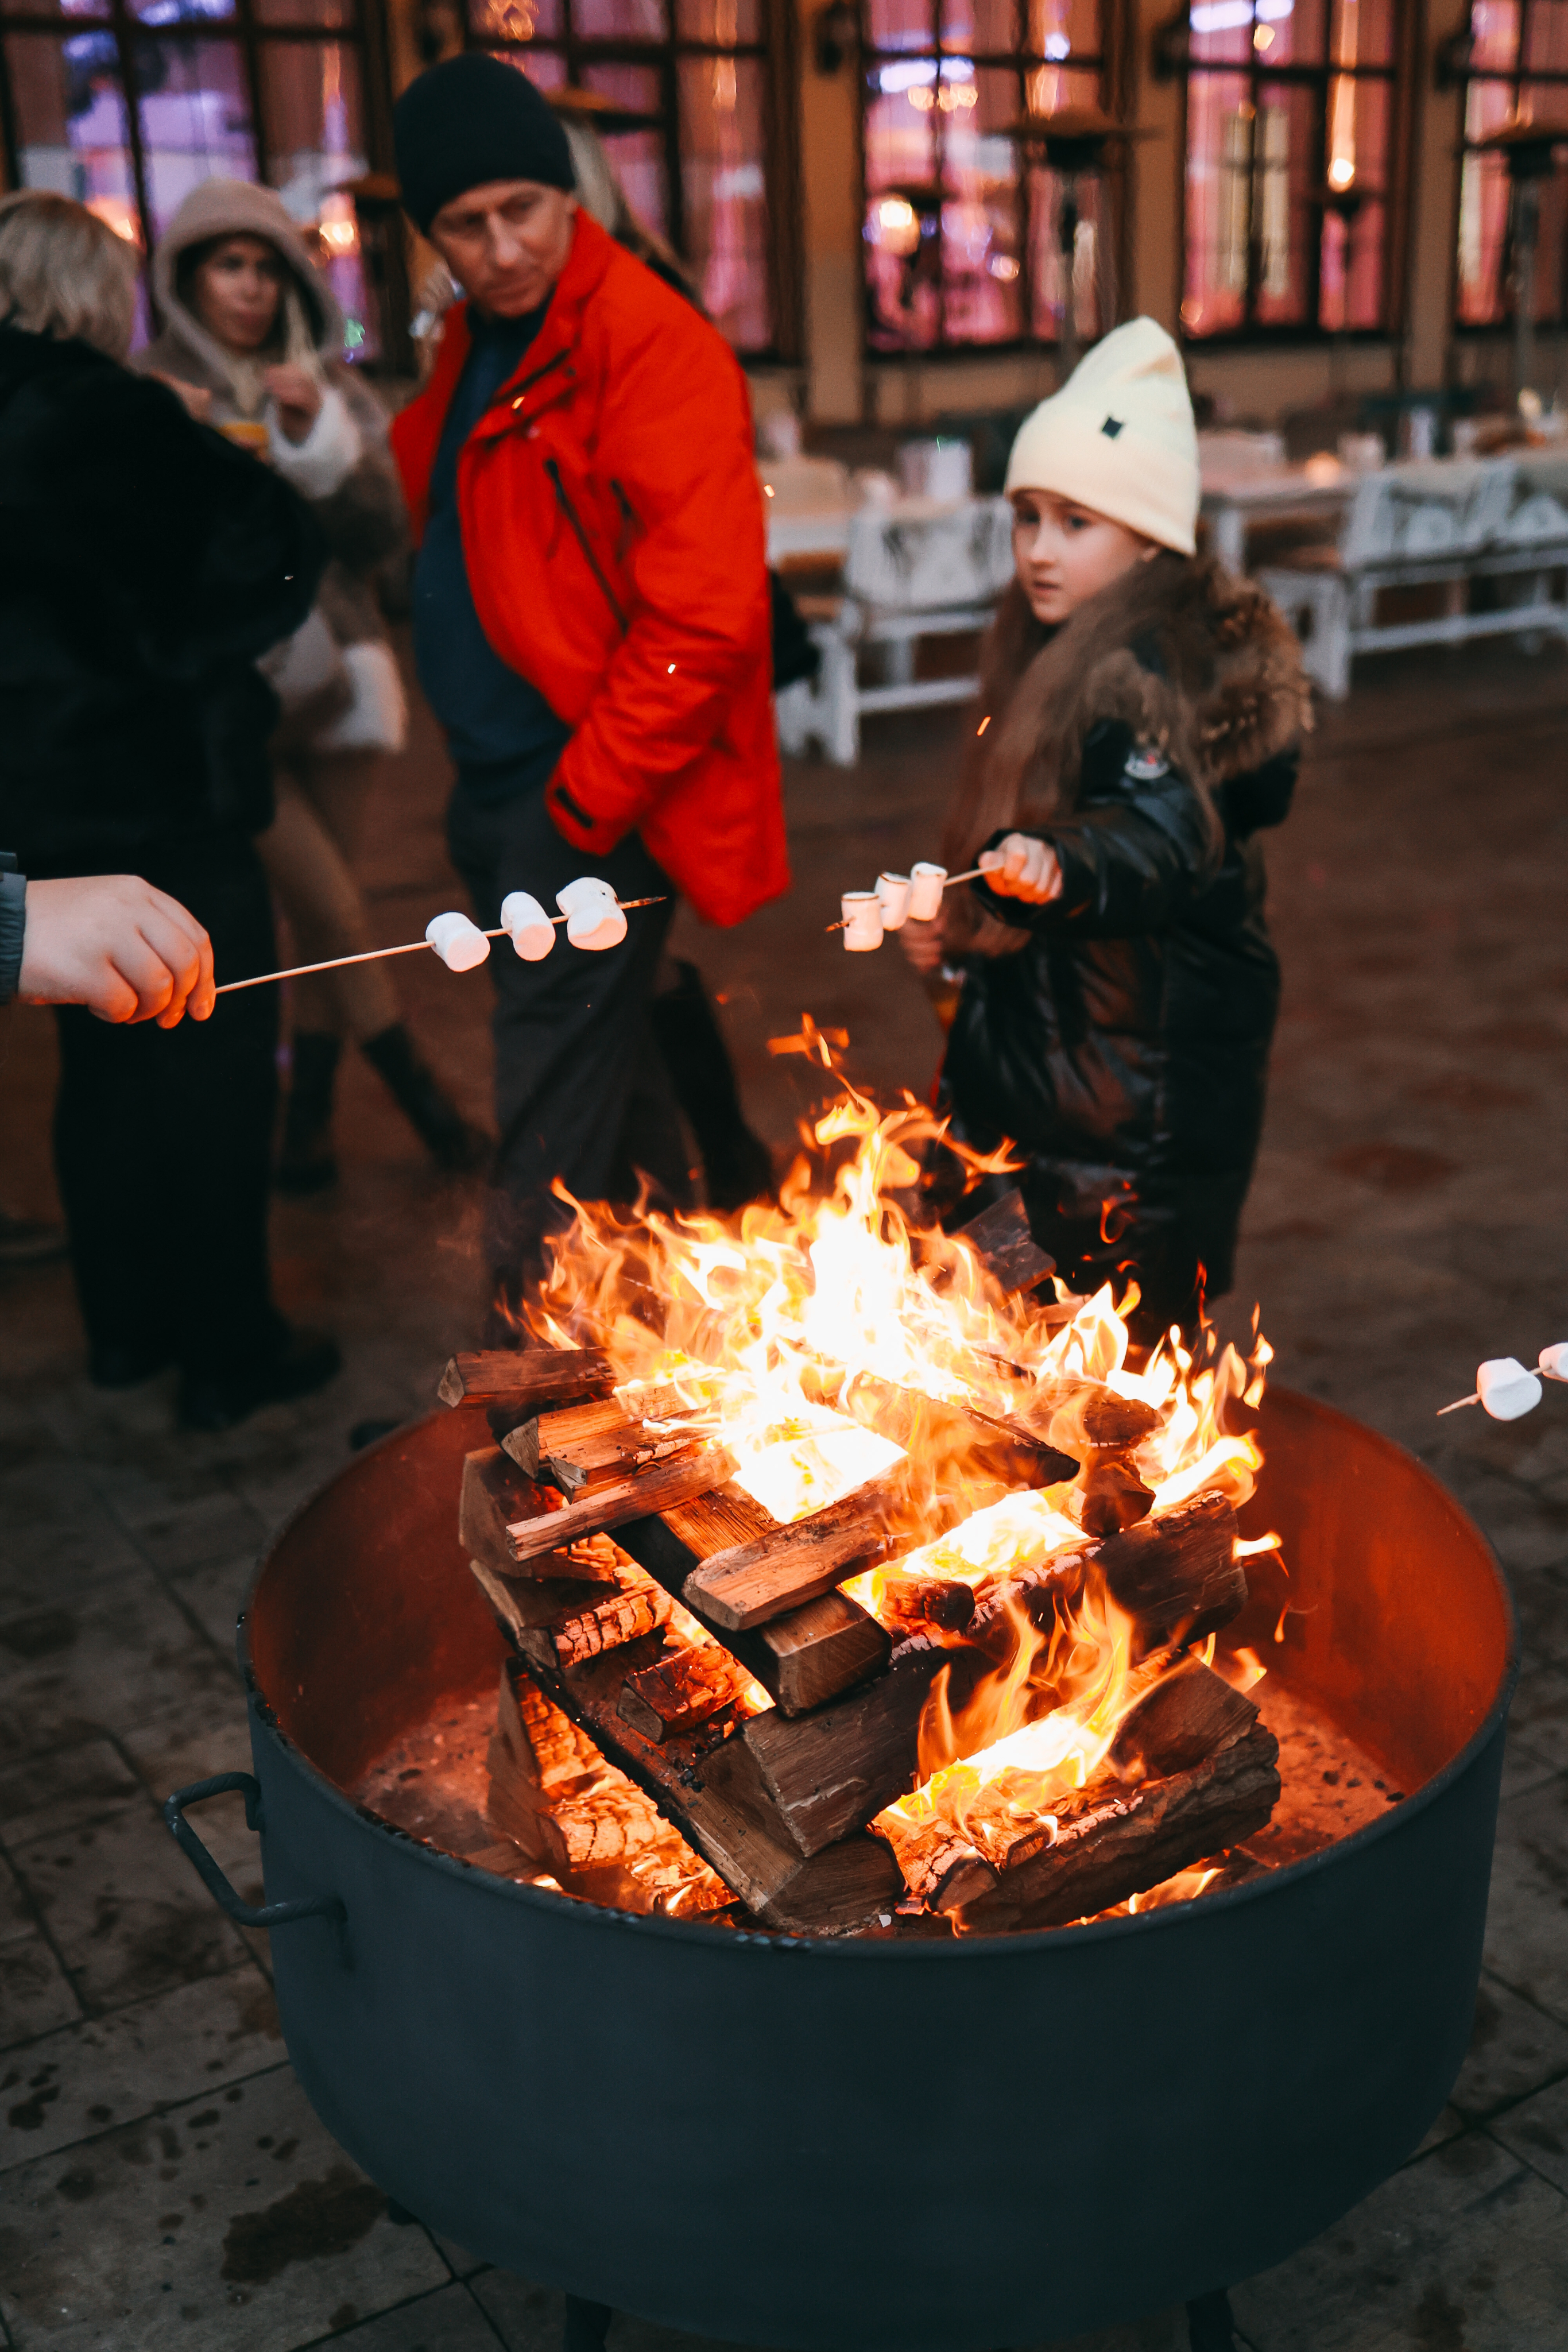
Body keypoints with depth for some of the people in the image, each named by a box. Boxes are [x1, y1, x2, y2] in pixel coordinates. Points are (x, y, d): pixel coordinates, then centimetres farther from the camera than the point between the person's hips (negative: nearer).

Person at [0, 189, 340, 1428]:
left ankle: (129, 1324, 30)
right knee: (216, 1069, 4)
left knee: (105, 1067, 18)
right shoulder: (103, 412, -16)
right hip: (156, 799, -8)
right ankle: (230, 1350, 13)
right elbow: (276, 549, -15)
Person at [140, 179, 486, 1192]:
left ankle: (311, 1117, 21)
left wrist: (319, 435, -15)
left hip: (334, 673, 3)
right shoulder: (152, 390, 0)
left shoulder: (330, 387, 7)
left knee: (323, 912, 7)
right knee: (335, 909, -8)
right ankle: (424, 1097, 10)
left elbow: (384, 533, -2)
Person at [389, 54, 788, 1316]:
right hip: (501, 785, 9)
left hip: (592, 796, -9)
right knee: (605, 1071, 22)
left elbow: (703, 612, -22)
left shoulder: (653, 347, -15)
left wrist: (586, 799, -19)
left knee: (553, 1133, -5)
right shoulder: (476, 341, 14)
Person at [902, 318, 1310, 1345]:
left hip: (1143, 1079, -9)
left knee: (1129, 1340, -4)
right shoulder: (1060, 659, 13)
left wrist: (1058, 872, -51)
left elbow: (1158, 836, -33)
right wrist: (966, 926, 20)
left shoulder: (1152, 678, -18)